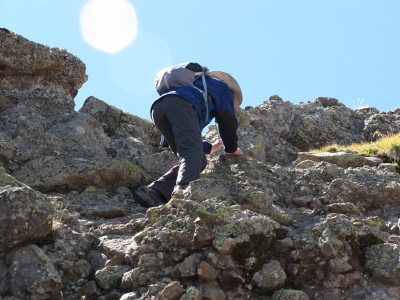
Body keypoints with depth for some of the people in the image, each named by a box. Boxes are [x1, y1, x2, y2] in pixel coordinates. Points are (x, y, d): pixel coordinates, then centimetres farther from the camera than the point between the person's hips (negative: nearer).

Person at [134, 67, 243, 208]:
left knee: (199, 160, 6)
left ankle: (154, 192, -13)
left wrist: (210, 147, 60)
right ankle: (183, 190, -53)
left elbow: (188, 140, 47)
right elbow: (227, 122, 21)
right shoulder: (222, 87, 31)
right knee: (193, 154, -23)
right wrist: (232, 148, 35)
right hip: (181, 103, -7)